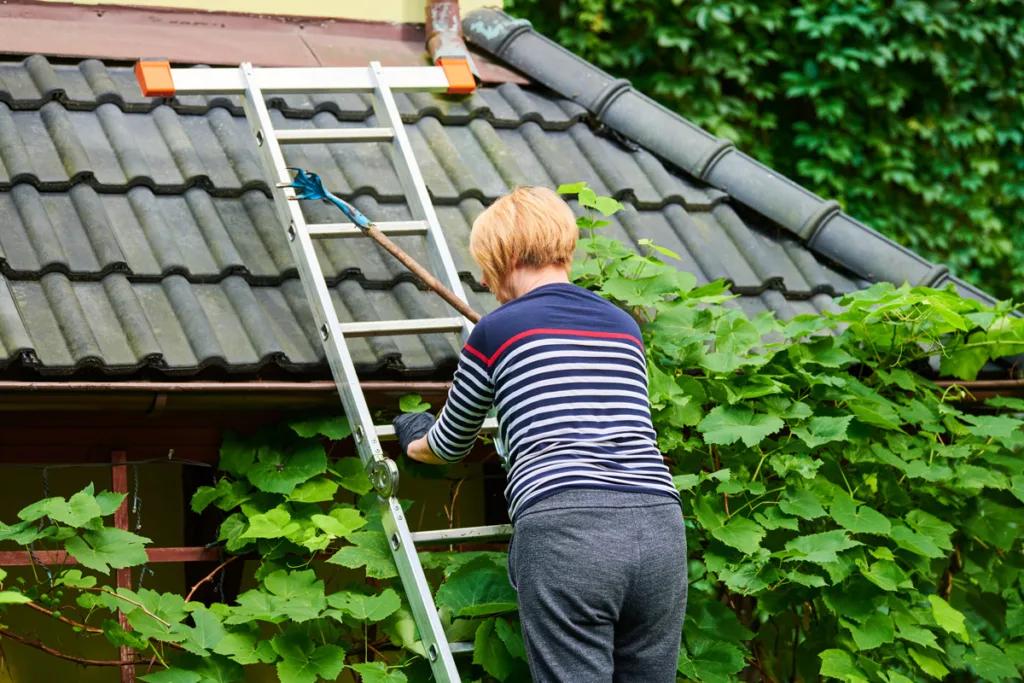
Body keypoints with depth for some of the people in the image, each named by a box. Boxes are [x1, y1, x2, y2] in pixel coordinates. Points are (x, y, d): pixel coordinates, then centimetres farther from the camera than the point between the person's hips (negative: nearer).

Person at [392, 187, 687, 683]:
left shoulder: (496, 331, 9)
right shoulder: (625, 326, 23)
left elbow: (450, 447, 25)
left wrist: (414, 442, 48)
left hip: (565, 530, -5)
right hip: (659, 527, 5)